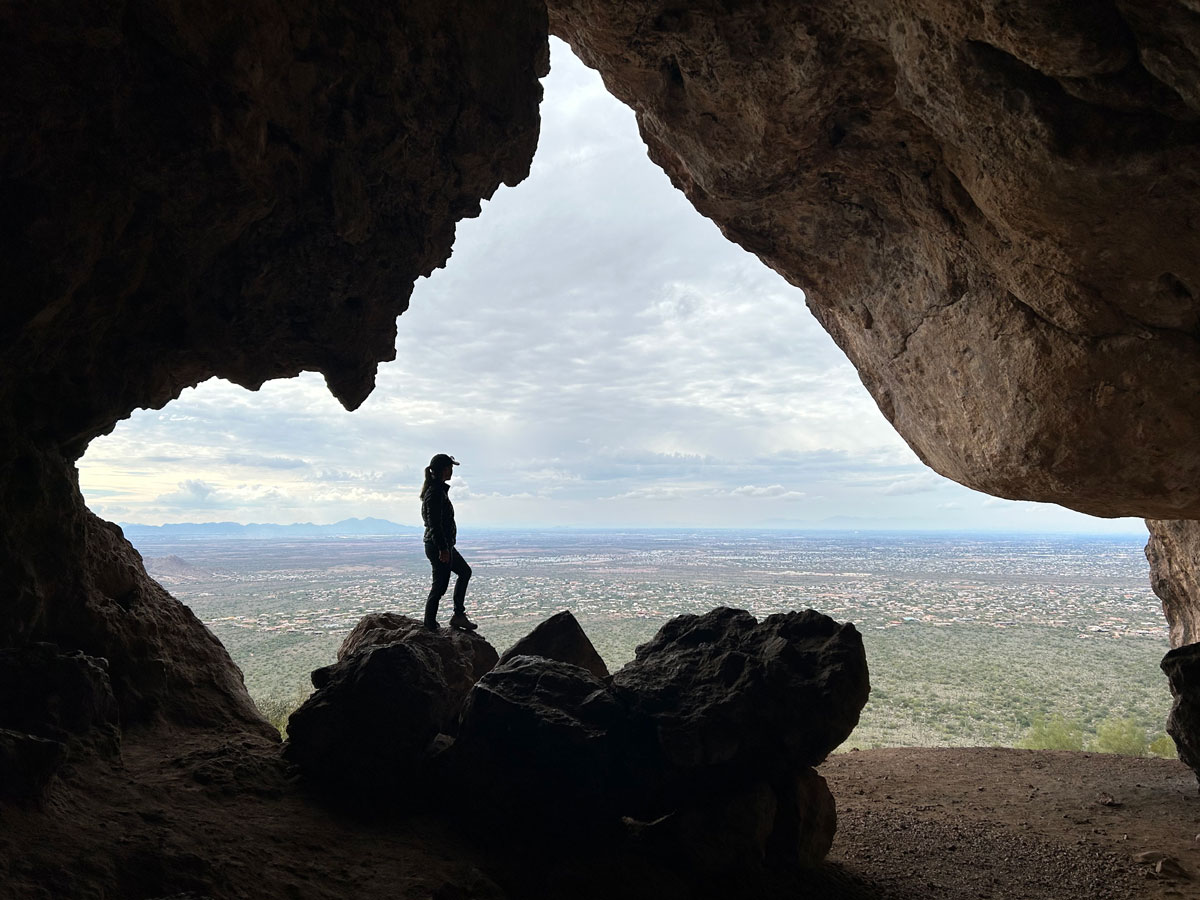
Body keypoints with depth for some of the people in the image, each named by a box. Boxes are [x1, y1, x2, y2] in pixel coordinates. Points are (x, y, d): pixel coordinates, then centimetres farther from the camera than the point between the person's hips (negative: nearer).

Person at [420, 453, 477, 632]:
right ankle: (430, 626, 7)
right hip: (439, 546, -11)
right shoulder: (436, 492, -20)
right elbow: (435, 524, -24)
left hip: (443, 545, 11)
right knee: (440, 586, -3)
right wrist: (443, 549, -24)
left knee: (465, 572, 20)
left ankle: (459, 616, 22)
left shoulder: (438, 489, 13)